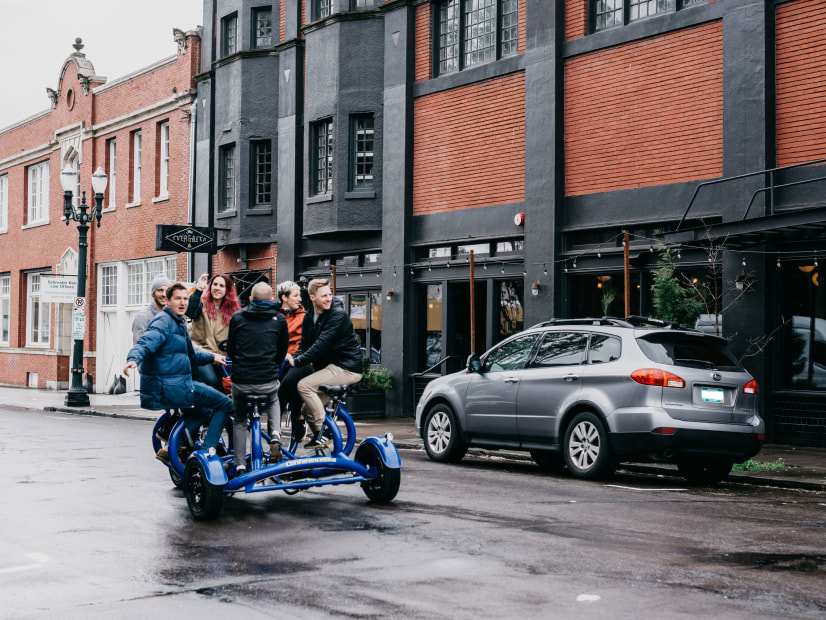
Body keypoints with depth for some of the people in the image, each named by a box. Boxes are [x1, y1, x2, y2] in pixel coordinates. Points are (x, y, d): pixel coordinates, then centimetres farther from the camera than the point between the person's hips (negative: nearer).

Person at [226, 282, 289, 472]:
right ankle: (275, 436, 11)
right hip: (268, 381, 0)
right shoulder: (278, 320, 2)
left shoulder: (237, 317, 3)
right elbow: (282, 351, 9)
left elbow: (230, 349, 9)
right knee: (273, 400, 35)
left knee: (239, 421, 22)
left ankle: (240, 465, 16)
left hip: (241, 380, 0)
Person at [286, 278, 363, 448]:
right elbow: (305, 345, 8)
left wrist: (297, 361, -25)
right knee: (308, 410, 8)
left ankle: (321, 434, -18)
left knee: (304, 385, -23)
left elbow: (322, 345, -24)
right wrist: (293, 358, -14)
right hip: (327, 366, 9)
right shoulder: (309, 317, 9)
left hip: (347, 368, -9)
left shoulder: (338, 314, -16)